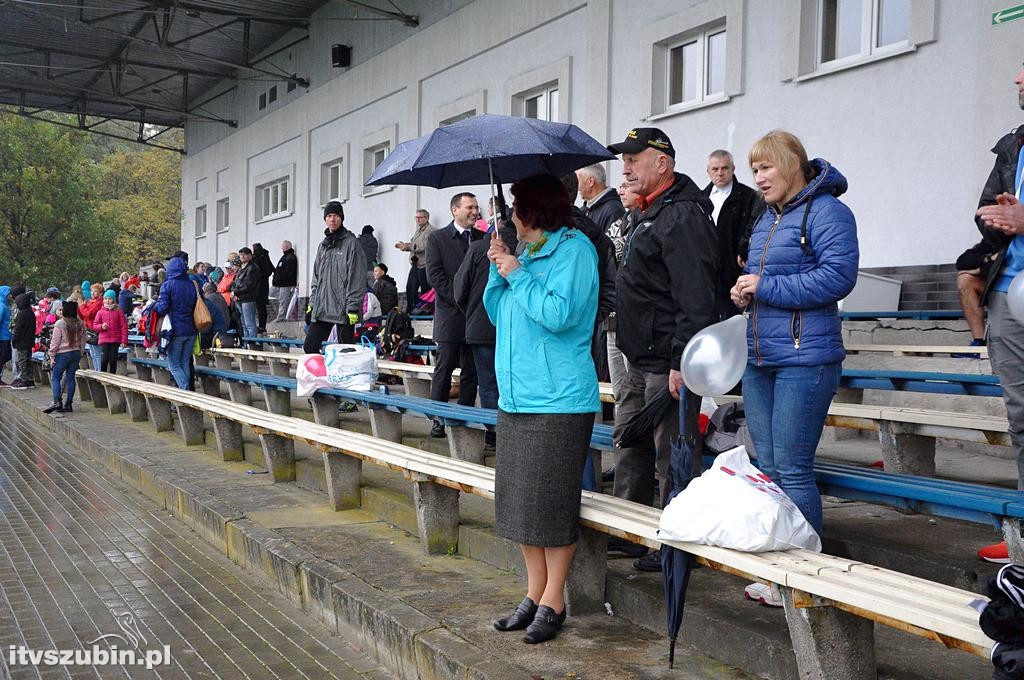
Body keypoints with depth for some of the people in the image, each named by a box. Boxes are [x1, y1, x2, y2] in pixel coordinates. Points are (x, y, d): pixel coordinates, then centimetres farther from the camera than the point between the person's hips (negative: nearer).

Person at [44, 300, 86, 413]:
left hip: (63, 353, -5)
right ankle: (68, 404, 8)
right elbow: (83, 341, 10)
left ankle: (57, 402, -13)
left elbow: (55, 342, -10)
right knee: (70, 378, 8)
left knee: (55, 377, 2)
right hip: (76, 353, 5)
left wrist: (52, 356, -3)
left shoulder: (59, 324, -13)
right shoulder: (80, 324, 3)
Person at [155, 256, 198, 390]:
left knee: (174, 364, 1)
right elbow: (197, 308, 10)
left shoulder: (168, 285, -9)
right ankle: (187, 390, 12)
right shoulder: (192, 285, 6)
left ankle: (186, 390, -13)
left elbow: (162, 308, -14)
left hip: (176, 330, -5)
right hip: (191, 331, 5)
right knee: (185, 363, 13)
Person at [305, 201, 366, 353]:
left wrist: (353, 307, -15)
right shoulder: (323, 245, 17)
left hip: (343, 309, -7)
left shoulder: (351, 243, -5)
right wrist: (312, 303, 16)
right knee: (309, 347, 4)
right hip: (321, 309, 7)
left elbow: (357, 278, -10)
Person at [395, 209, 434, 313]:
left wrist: (407, 246, -22)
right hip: (415, 265, 9)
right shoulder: (418, 230, 20)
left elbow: (424, 246, -22)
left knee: (425, 290, -3)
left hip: (424, 265, -9)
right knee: (410, 288, 9)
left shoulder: (430, 230, -11)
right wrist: (404, 245, 4)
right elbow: (413, 244, 24)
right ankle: (409, 310, 16)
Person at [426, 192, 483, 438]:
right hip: (450, 316, -3)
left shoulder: (483, 239, 13)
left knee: (472, 371, 5)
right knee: (444, 367, -2)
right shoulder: (437, 238, 2)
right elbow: (435, 275, -6)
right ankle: (439, 420, 3)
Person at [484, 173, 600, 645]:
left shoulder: (574, 248, -8)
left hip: (558, 400, -9)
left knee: (551, 505, -2)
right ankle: (534, 594, 22)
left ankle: (552, 602, 10)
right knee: (519, 500, 11)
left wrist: (517, 274, -11)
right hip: (516, 397, 9)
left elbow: (559, 314, -20)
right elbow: (498, 314, 21)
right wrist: (498, 269, 8)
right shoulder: (526, 252, 17)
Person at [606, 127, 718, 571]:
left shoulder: (682, 217, -16)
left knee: (672, 459, -1)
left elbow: (696, 298, -24)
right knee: (630, 446, 18)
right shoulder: (650, 214, 18)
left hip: (668, 365, -11)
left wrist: (681, 362, -27)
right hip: (641, 360, 11)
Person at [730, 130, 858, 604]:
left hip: (805, 358, -9)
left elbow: (838, 276, -20)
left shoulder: (826, 211, -8)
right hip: (759, 358, 9)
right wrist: (743, 291, 5)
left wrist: (766, 287, -17)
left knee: (792, 468, -7)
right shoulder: (766, 218, 19)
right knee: (767, 467, 11)